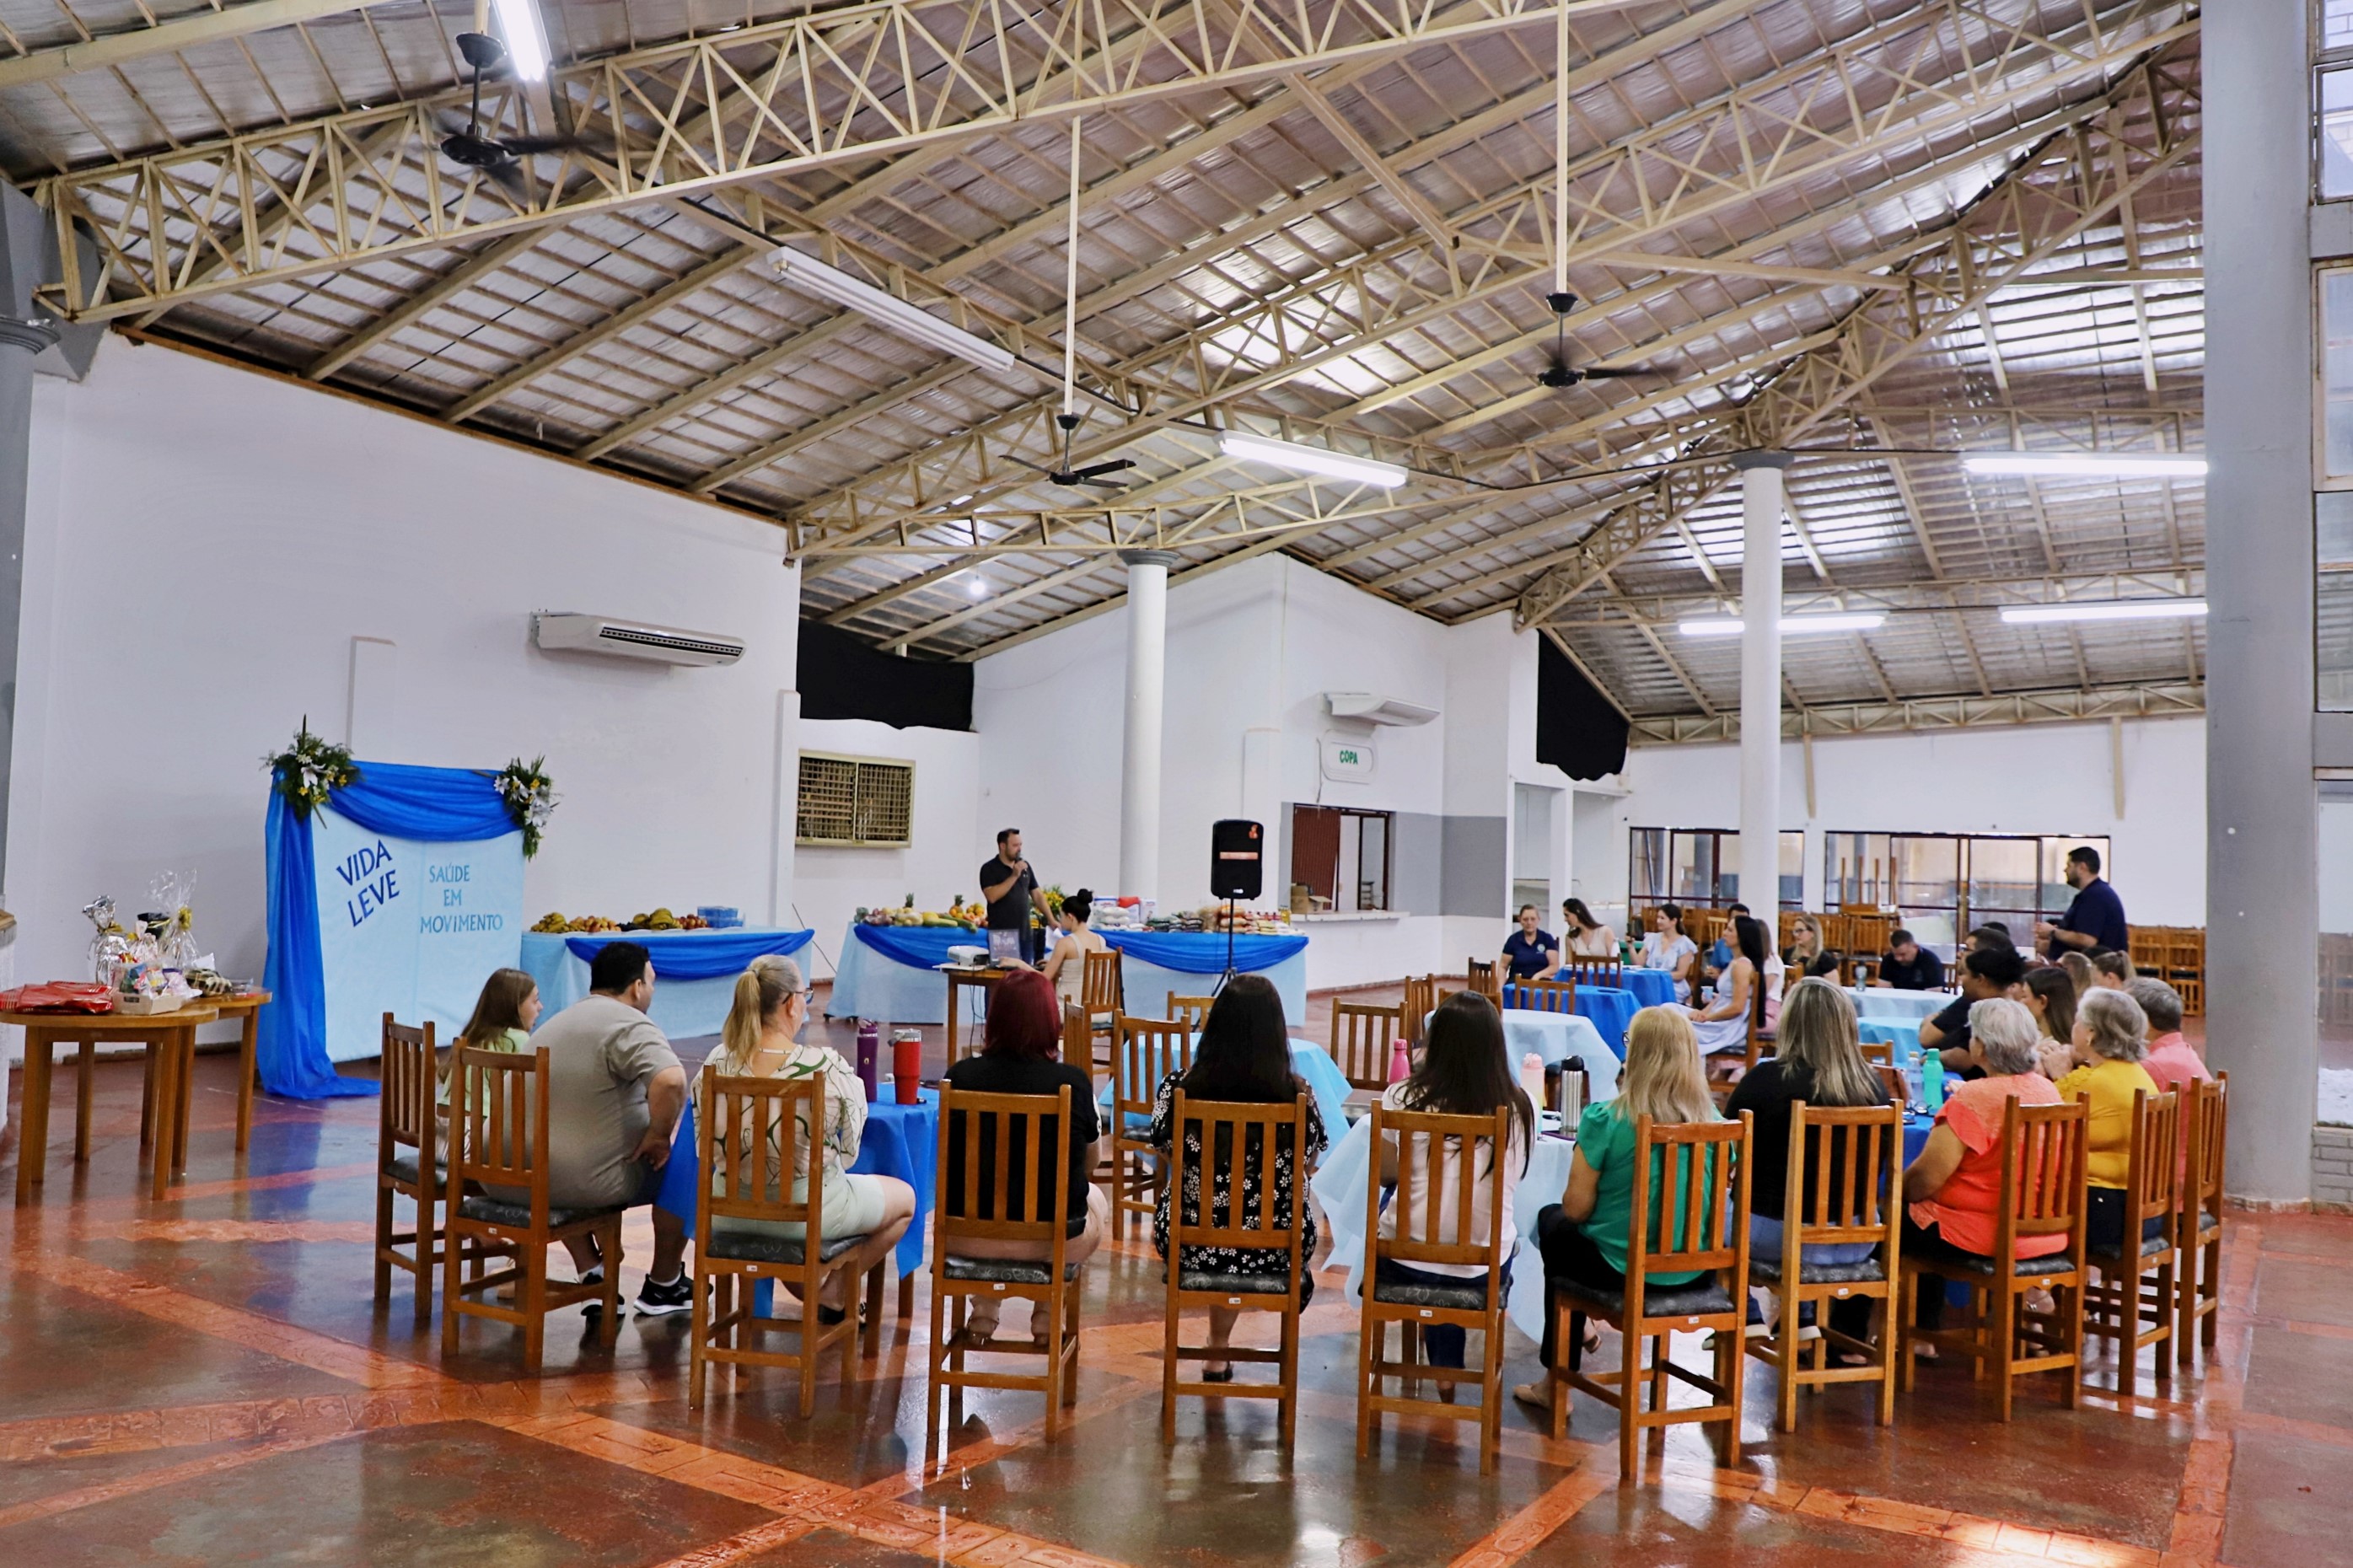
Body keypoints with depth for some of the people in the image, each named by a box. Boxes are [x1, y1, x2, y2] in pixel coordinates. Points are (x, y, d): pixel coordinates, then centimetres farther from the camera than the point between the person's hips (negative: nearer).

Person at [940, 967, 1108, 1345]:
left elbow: (950, 1156, 7)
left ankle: (983, 1312, 25)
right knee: (1097, 1200, 32)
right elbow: (1090, 1164, 2)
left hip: (969, 1236, 2)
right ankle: (1047, 1312, 21)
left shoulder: (961, 1076, -10)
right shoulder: (1074, 1082, -14)